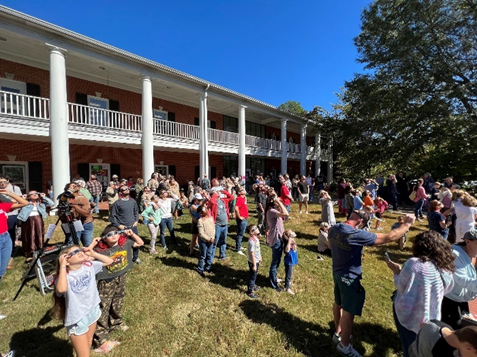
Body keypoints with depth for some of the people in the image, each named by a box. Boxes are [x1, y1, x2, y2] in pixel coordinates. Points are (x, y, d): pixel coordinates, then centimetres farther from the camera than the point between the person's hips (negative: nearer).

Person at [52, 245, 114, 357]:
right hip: (77, 319, -5)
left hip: (93, 311, 5)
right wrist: (62, 267, -31)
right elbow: (61, 289, -42)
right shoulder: (65, 276, -21)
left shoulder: (89, 266, -7)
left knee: (88, 344, 29)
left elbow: (109, 261, 2)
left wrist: (93, 253, -9)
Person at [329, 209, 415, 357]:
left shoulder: (333, 229, -9)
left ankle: (338, 332, 48)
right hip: (349, 277, -8)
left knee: (338, 303, 27)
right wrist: (407, 224, -9)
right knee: (348, 312, 12)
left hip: (336, 272, 8)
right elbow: (389, 237, -23)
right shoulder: (358, 234, -30)